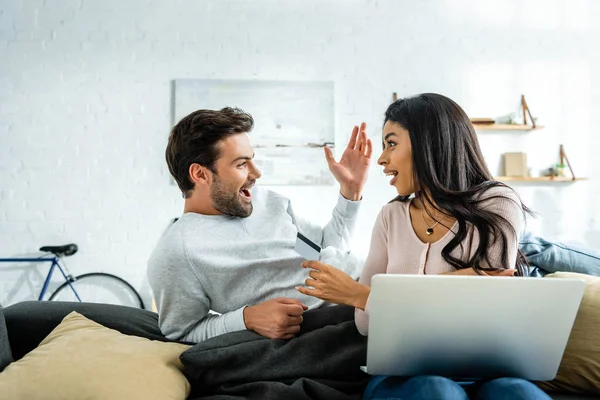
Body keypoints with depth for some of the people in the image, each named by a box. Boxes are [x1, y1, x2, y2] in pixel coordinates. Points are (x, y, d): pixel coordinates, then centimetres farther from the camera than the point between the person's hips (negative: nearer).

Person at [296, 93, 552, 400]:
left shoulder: (496, 206, -4)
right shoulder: (391, 216, 7)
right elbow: (366, 324, 1)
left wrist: (359, 295, -13)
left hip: (483, 367, -1)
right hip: (406, 369, 1)